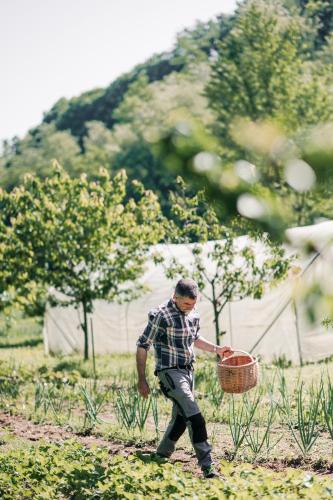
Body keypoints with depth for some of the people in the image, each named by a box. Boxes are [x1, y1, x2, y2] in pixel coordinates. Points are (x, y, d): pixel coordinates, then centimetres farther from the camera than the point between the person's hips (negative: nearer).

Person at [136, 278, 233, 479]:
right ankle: (207, 467, -14)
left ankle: (161, 456, 34)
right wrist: (142, 379, -12)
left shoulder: (193, 314, 6)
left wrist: (217, 349, 15)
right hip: (170, 373, -8)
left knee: (181, 419, 15)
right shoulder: (161, 316, -16)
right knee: (196, 420, -16)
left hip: (187, 372, 8)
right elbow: (142, 346, -12)